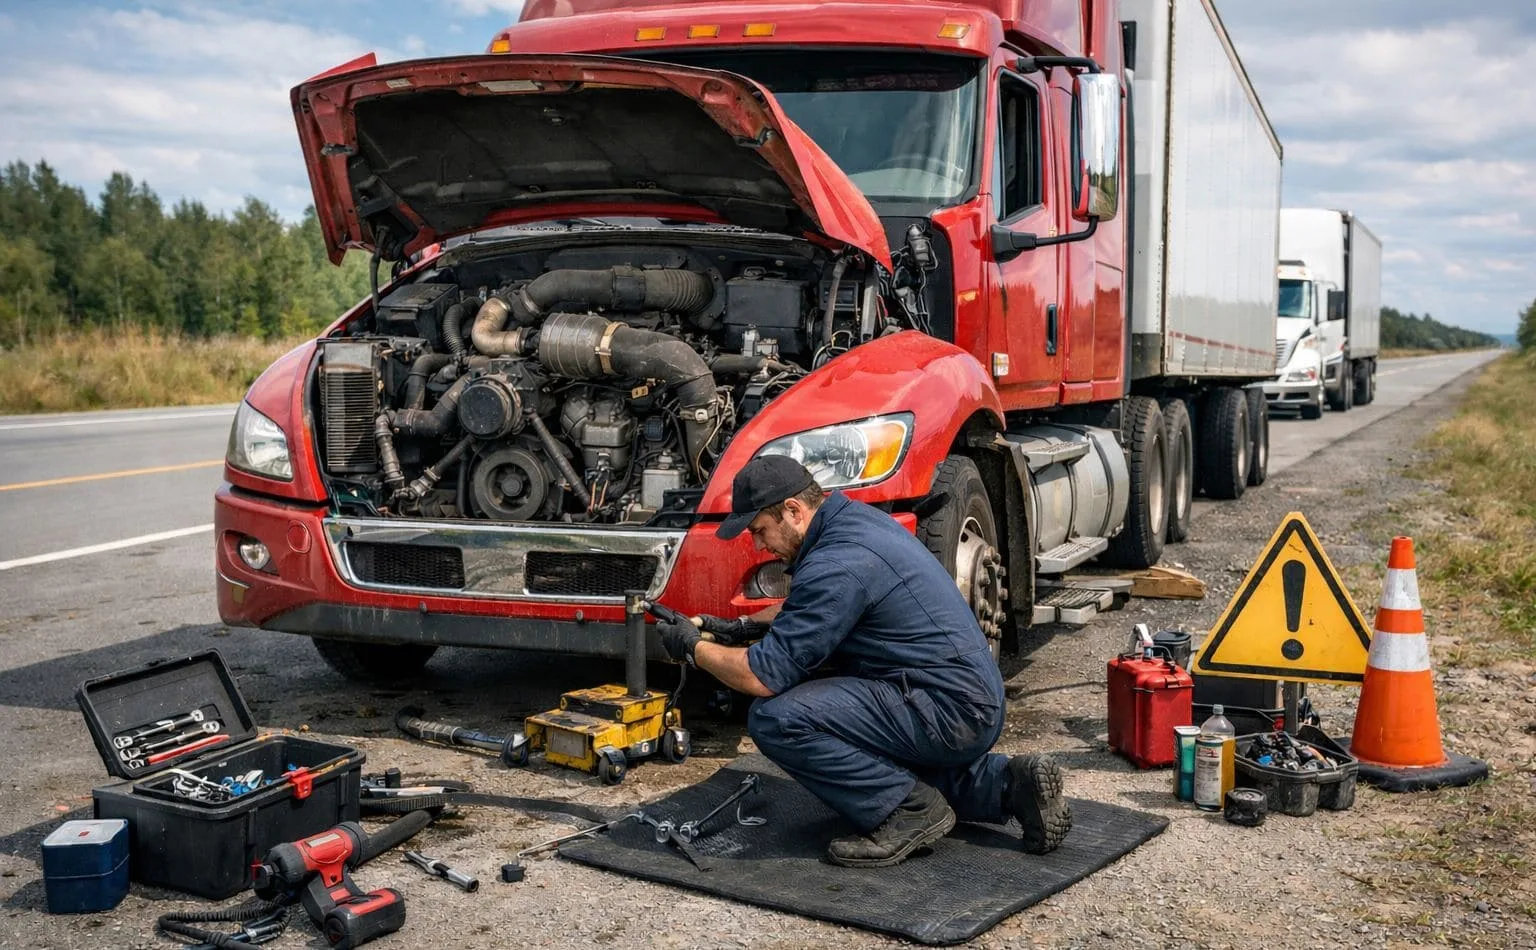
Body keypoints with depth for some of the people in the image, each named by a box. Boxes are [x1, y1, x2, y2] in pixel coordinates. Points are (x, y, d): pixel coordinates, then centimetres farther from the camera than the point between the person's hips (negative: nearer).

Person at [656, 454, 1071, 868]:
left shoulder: (836, 563, -21)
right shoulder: (855, 517, 10)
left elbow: (764, 676, -20)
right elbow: (805, 609, 30)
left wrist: (695, 648, -3)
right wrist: (740, 627, 18)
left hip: (950, 712, -10)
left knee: (775, 718, -20)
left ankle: (909, 810, -8)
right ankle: (1007, 782, 17)